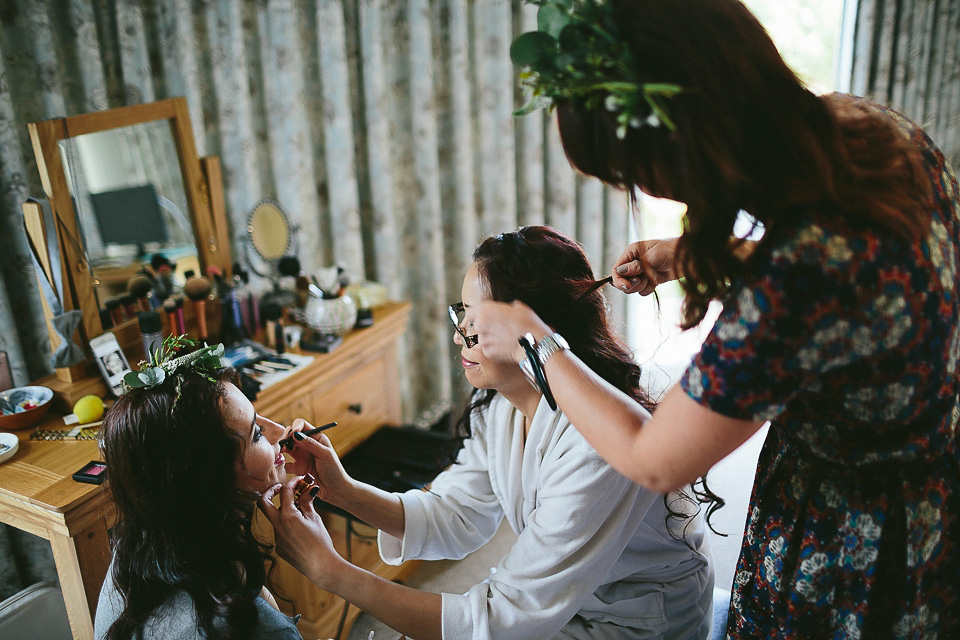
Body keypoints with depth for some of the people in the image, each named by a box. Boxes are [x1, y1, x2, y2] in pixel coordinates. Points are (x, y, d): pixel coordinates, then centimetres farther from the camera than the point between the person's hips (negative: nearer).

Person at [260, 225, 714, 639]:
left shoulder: (597, 445, -35)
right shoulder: (497, 404, -10)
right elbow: (457, 516, -1)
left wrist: (331, 571, -32)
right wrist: (343, 491, -16)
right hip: (553, 594, 6)